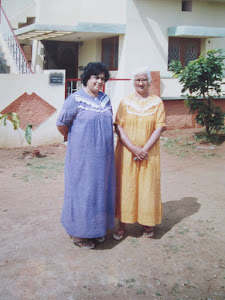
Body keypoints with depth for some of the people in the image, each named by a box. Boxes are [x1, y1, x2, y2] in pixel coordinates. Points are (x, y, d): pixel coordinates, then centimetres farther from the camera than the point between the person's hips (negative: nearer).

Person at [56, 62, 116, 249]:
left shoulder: (105, 99, 9)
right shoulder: (75, 99, -11)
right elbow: (61, 124, -6)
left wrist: (103, 140, 14)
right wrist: (76, 139, 7)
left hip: (102, 155, 6)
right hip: (83, 154, -6)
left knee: (100, 188, 12)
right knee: (82, 189, 1)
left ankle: (96, 228, 28)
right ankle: (79, 233, 16)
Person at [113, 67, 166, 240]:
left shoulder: (157, 102, 3)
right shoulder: (125, 102, 3)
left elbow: (159, 128, -3)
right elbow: (119, 127, -4)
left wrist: (145, 149, -13)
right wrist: (133, 148, -15)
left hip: (149, 153, 0)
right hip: (126, 152, 0)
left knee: (148, 187, 6)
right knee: (125, 187, 3)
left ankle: (147, 223, 23)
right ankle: (122, 225, 14)